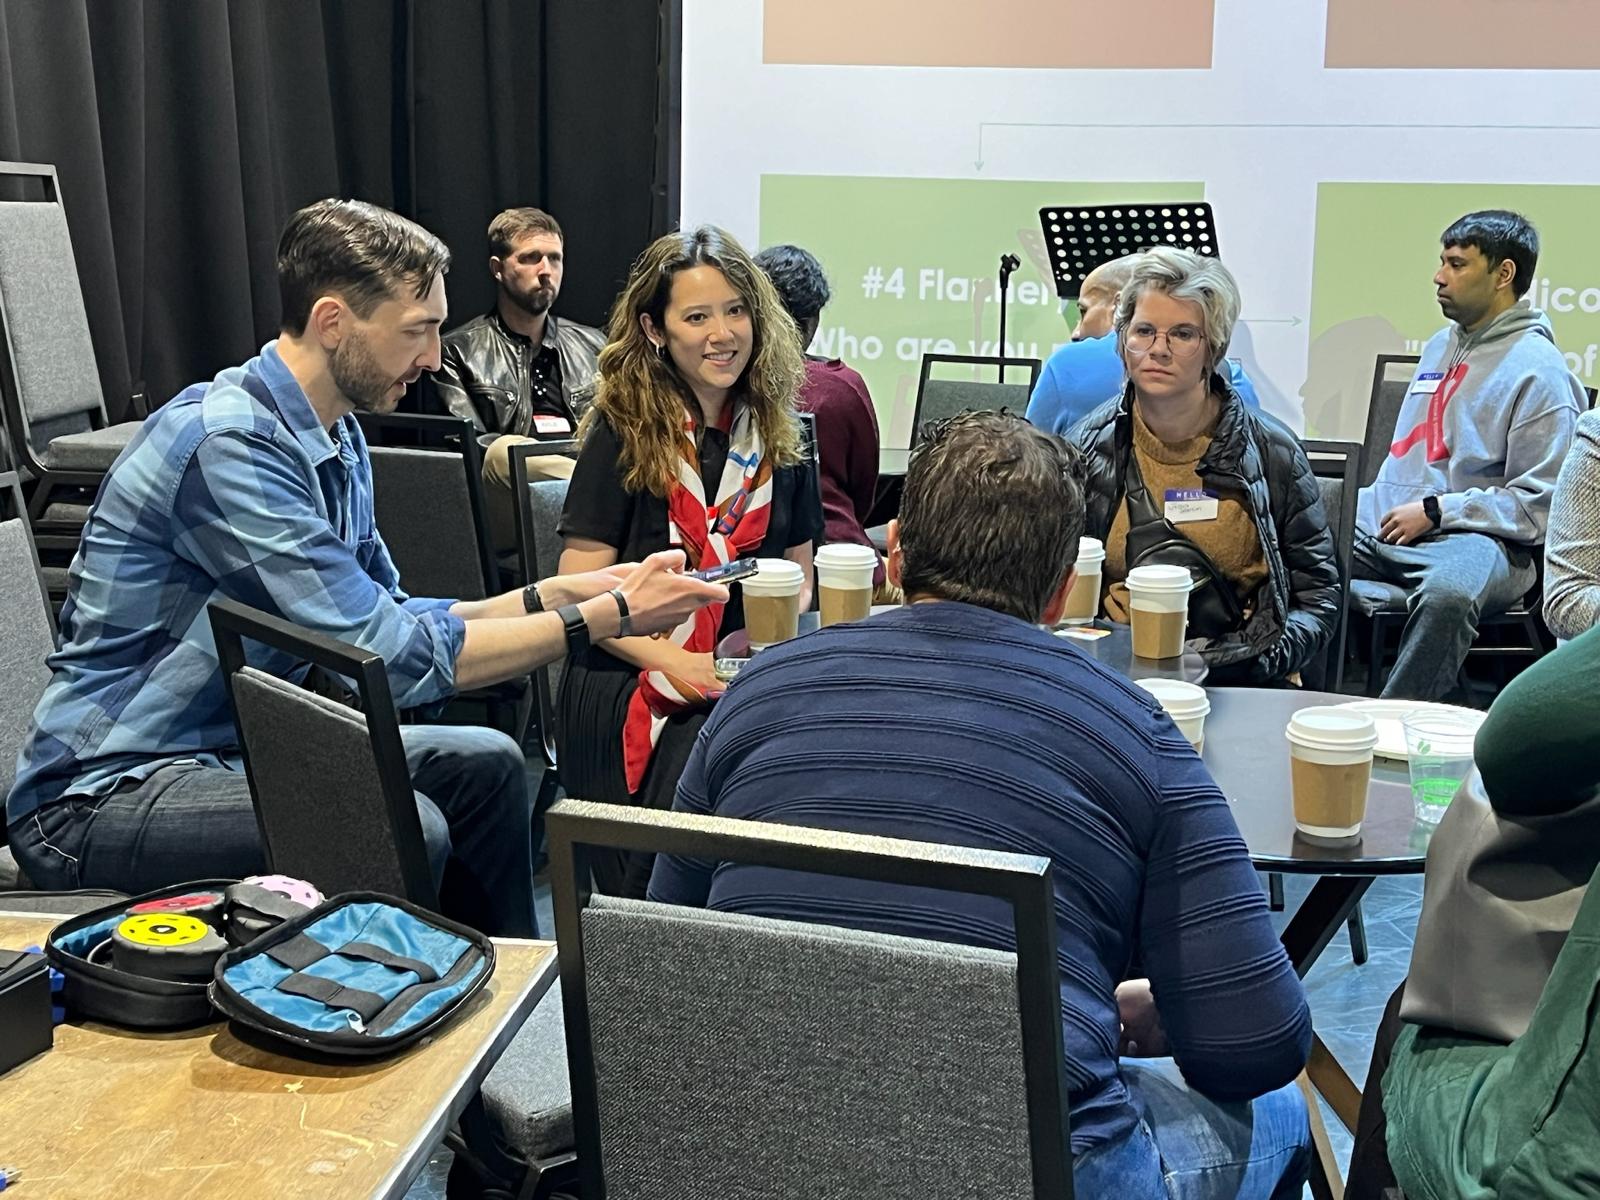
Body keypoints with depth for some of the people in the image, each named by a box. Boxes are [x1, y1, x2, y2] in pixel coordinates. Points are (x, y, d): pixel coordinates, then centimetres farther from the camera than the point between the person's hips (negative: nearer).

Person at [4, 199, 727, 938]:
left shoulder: (334, 437, 6)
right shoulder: (227, 442, -24)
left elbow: (388, 619, 10)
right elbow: (391, 655, -26)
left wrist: (551, 596, 0)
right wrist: (609, 617, -20)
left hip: (239, 743, 10)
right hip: (104, 791, -10)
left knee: (482, 765, 9)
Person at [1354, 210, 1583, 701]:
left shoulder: (1538, 370, -4)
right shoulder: (1440, 346, 22)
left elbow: (1539, 505, -9)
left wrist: (1436, 511, -14)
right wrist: (1373, 503, 13)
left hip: (1474, 536, -7)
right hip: (1387, 523, 7)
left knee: (1447, 591, -41)